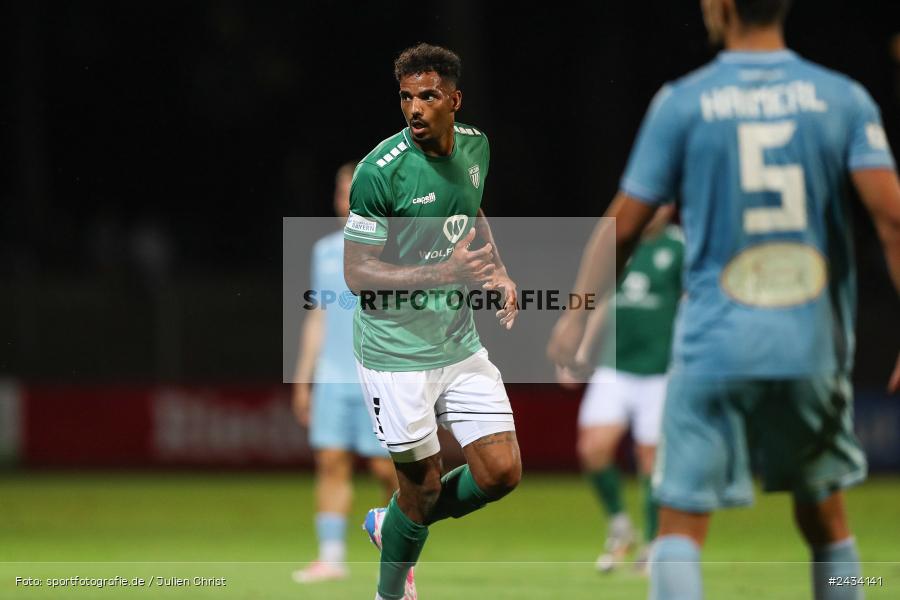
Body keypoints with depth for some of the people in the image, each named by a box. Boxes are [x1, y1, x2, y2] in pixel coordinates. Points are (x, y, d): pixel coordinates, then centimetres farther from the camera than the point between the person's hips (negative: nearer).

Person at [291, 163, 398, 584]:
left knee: (386, 466, -3)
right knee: (331, 461, -4)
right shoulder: (326, 251, 15)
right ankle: (330, 557, -3)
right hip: (333, 378, 4)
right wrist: (303, 379, 17)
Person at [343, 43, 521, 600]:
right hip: (398, 352, -6)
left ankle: (394, 524, 28)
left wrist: (498, 271, 6)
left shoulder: (475, 145, 1)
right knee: (424, 484, 1)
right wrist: (444, 273, -26)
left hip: (461, 341, 6)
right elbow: (357, 273, -17)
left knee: (501, 474, 3)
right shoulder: (381, 171, -19)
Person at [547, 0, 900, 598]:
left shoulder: (683, 103, 0)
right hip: (812, 346, 2)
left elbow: (623, 226, 3)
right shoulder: (843, 99, 3)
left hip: (715, 345, -2)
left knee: (682, 521, -2)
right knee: (825, 516, 18)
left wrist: (576, 318, 15)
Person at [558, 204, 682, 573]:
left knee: (650, 456, 0)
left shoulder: (679, 248, -4)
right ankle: (618, 525, 12)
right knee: (594, 447, -10)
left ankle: (653, 543, 16)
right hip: (614, 367, 3)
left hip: (659, 372, -3)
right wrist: (580, 354, 16)